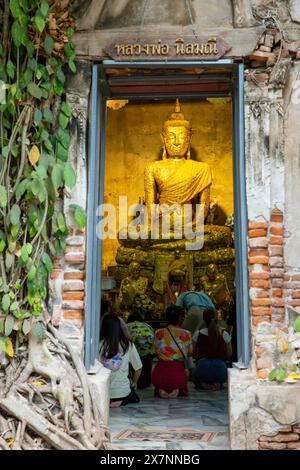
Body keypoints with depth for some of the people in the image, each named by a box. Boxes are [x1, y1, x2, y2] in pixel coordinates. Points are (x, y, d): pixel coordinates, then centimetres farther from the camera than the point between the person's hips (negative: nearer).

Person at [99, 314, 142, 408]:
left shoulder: (99, 345, -13)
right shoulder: (128, 345, -8)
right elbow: (138, 368, 2)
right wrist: (134, 383, 22)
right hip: (122, 392, -1)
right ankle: (121, 402, 9)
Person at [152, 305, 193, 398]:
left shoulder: (158, 333, 3)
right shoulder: (186, 334, 1)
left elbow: (155, 353, 10)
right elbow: (190, 354, 13)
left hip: (160, 374, 1)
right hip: (178, 374, -1)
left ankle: (160, 390, 4)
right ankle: (177, 390, -1)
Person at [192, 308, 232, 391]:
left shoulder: (198, 334, 0)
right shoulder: (224, 334, 1)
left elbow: (194, 355, 7)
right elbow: (229, 355, 9)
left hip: (202, 368, 0)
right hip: (220, 369, 1)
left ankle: (203, 384, 2)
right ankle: (217, 383, 6)